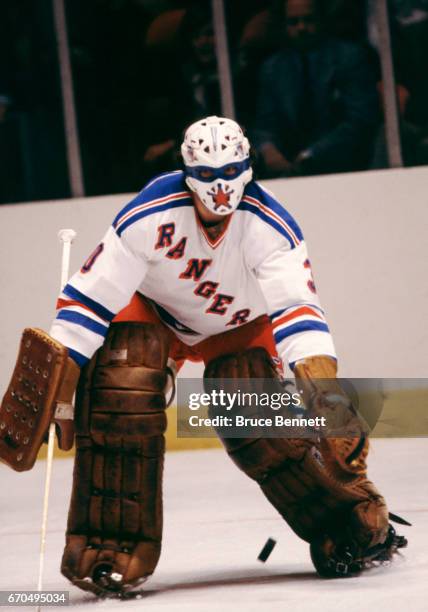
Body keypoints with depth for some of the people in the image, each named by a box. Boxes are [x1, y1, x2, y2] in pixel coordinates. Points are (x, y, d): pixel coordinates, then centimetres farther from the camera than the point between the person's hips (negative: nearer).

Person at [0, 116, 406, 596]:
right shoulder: (150, 215, -30)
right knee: (118, 389, -27)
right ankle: (108, 547, -20)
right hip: (151, 311, 0)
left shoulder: (270, 227, -28)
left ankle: (355, 523, -5)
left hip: (239, 326, 0)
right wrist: (53, 378, -30)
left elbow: (296, 305, -37)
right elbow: (90, 295, -26)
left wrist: (318, 376, -55)